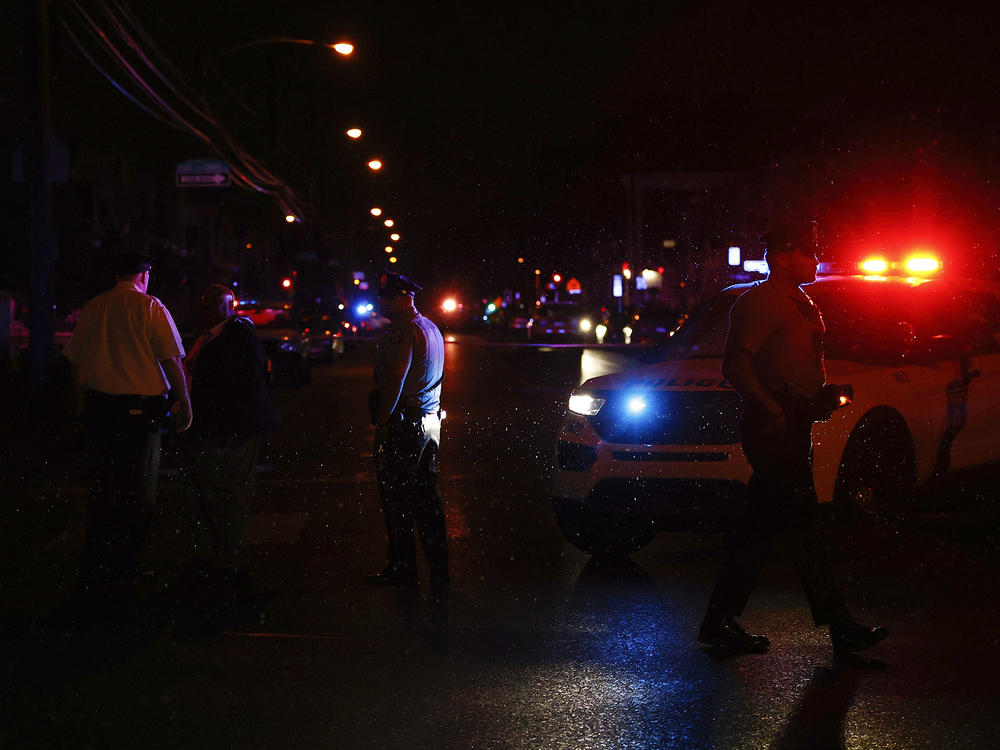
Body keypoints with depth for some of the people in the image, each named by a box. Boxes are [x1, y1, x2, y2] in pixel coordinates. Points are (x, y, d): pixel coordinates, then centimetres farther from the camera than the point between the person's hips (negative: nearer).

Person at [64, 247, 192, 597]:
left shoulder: (92, 308, 6)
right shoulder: (150, 307, -7)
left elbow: (74, 360, 11)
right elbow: (171, 360, -9)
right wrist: (183, 403, 0)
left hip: (97, 408, 5)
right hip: (140, 408, -5)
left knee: (102, 489, 13)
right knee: (137, 494, 5)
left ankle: (92, 574, 15)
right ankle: (121, 574, 5)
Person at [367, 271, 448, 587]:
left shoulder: (402, 331, -17)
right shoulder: (431, 328, 15)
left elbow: (394, 381, -23)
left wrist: (382, 422, -18)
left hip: (403, 426, -9)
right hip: (430, 421, 9)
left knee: (396, 500, -1)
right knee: (427, 497, 13)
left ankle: (401, 567, 4)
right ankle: (438, 568, 16)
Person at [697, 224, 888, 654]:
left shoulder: (799, 305, 22)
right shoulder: (759, 303, -9)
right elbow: (735, 364, -18)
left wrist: (822, 398, 12)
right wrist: (771, 411, -23)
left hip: (792, 429, 10)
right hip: (773, 429, -10)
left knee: (760, 528, 10)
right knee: (799, 522, -8)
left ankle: (720, 622, 14)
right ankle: (839, 626, -8)